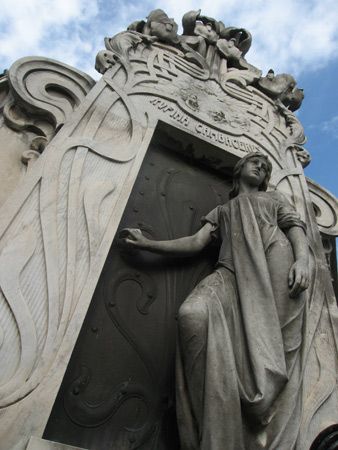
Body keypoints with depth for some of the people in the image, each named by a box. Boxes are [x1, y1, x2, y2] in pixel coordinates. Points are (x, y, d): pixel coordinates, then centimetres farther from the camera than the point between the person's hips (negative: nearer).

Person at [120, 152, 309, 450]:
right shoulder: (221, 211, 35)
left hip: (275, 270, 0)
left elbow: (296, 227, 14)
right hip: (233, 273, 1)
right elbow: (196, 242, 21)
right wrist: (146, 243, 15)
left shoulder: (275, 198, 32)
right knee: (194, 313, -29)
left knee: (273, 352, -18)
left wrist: (302, 260, -9)